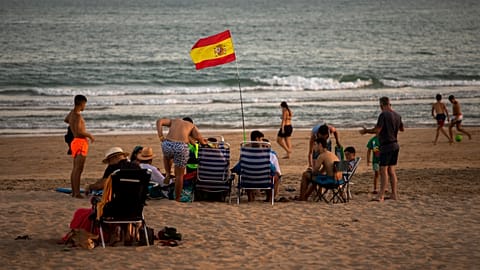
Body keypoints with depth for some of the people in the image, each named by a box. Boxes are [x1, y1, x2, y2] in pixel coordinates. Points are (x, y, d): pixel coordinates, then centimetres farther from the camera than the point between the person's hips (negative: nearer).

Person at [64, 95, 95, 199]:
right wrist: (90, 135, -13)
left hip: (75, 142, 10)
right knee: (79, 169, -12)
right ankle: (77, 193, -16)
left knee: (75, 169, 13)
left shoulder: (72, 113, 12)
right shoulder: (78, 115, -17)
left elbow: (66, 120, 34)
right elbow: (79, 131, -26)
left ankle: (73, 192, 18)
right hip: (80, 141, -10)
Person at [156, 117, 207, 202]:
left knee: (167, 157, 40)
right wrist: (203, 142, 21)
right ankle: (177, 199, 19)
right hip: (181, 146, -2)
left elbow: (159, 121, 14)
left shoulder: (174, 121, 30)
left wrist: (161, 136, 9)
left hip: (167, 144, 2)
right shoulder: (192, 126, 24)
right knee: (179, 175, 15)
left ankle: (168, 174, 21)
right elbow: (198, 137, 2)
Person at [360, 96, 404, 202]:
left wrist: (366, 131, -4)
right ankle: (394, 194, 14)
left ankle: (381, 196, -11)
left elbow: (377, 130, -19)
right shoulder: (397, 115, 9)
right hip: (395, 145, 8)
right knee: (391, 170, 13)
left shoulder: (383, 115, -14)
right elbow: (401, 129, 24)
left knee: (383, 170, -8)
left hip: (386, 146, -8)